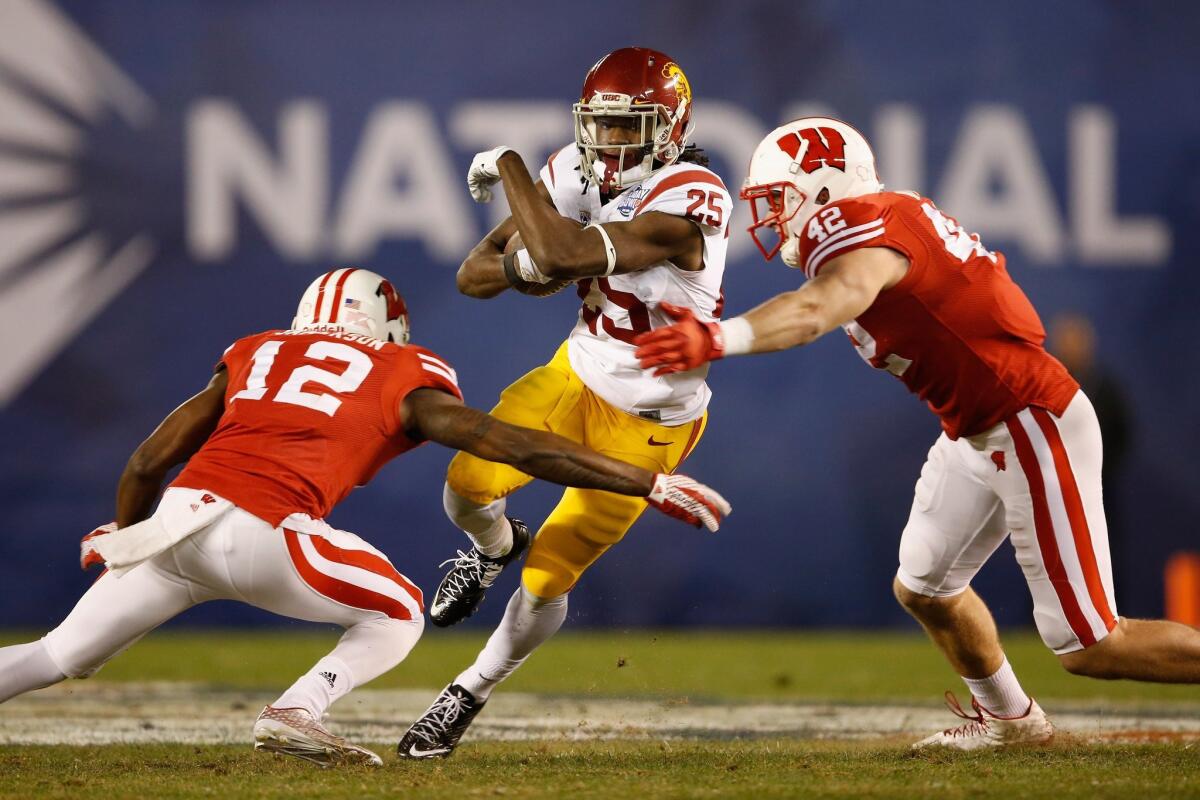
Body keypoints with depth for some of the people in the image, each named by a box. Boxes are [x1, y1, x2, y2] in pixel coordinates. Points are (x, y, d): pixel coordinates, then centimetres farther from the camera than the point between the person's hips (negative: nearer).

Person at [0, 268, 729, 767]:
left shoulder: (254, 357, 26)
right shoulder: (403, 380, 16)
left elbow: (148, 464, 25)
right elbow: (517, 447, 9)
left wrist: (122, 537, 45)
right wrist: (650, 485, 14)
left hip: (176, 521, 4)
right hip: (252, 535, -4)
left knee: (59, 656, 17)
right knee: (398, 614, 16)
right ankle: (296, 713, -4)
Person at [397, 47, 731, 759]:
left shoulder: (689, 200, -29)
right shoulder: (578, 174, -7)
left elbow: (561, 253, -38)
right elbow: (474, 275, -5)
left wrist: (509, 167, -23)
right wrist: (525, 262, -28)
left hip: (647, 423, -5)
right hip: (579, 373, 5)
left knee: (547, 579, -1)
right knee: (469, 484, -16)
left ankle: (471, 694, 23)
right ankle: (494, 547, 21)